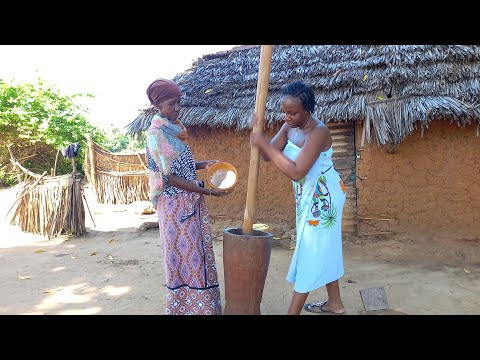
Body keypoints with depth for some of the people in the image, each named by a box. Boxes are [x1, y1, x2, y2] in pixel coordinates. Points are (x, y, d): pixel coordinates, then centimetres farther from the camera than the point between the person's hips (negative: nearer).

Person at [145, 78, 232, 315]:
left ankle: (199, 303, 31)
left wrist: (204, 165, 3)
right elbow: (170, 177, -20)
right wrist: (207, 191, -20)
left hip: (191, 201, 8)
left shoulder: (175, 128, 11)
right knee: (182, 252, 3)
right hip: (175, 203, -8)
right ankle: (183, 306, 21)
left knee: (197, 250, 15)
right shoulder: (156, 134, -16)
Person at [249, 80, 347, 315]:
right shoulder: (289, 127, 0)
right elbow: (268, 156, -1)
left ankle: (293, 311, 10)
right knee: (323, 248, 18)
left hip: (323, 198, -9)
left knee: (311, 251, -2)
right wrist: (258, 133, -18)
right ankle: (335, 303, 35)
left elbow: (295, 171, -33)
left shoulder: (318, 132, -25)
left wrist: (264, 144, -32)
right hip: (307, 197, 9)